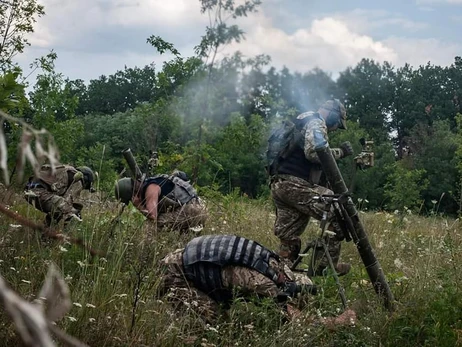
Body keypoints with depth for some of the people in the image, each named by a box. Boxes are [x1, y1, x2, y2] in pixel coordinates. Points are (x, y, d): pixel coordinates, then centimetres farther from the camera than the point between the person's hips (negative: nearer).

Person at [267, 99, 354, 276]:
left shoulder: (302, 124, 29)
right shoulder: (316, 123, -3)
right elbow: (313, 152, -19)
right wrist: (340, 152, -8)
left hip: (279, 185, 10)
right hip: (295, 184, -10)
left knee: (289, 241, 10)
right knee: (337, 212, -7)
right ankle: (326, 265, -7)